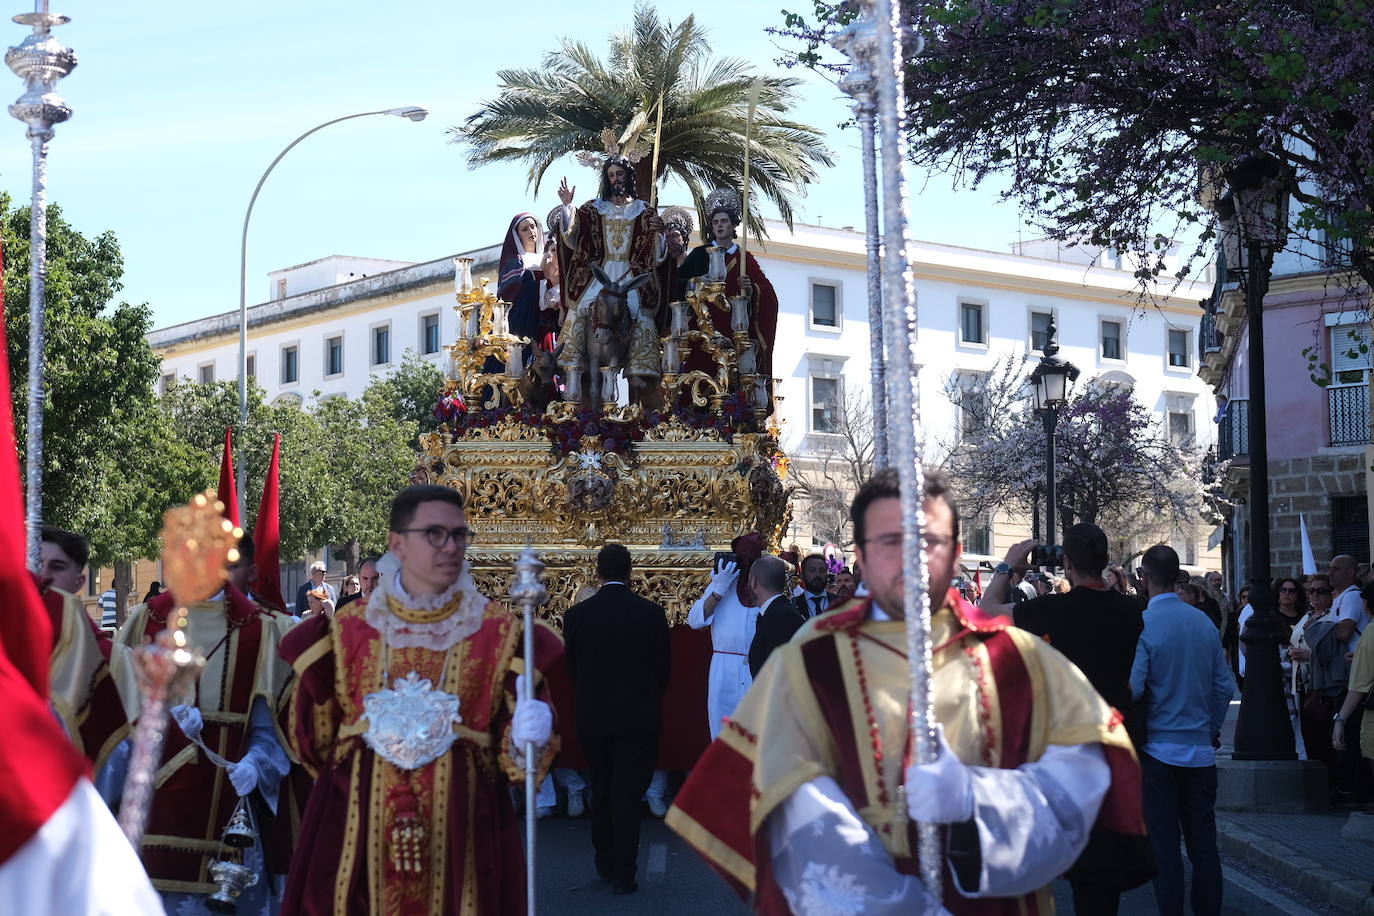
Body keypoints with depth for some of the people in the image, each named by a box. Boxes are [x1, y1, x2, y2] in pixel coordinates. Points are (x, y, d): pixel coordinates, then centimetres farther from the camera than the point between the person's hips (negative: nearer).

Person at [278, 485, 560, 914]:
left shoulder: (500, 631, 0)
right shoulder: (350, 627, 3)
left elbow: (518, 747, -1)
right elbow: (315, 738, 6)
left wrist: (528, 736, -23)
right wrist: (312, 668, -8)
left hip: (462, 824, -1)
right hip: (357, 822, 1)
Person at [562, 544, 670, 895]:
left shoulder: (576, 615, -5)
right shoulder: (651, 613, -8)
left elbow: (571, 669, 4)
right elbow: (663, 668, 0)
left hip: (592, 718, 2)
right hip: (638, 718, -2)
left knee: (601, 792, 17)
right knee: (629, 794, 2)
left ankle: (605, 865, 26)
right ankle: (623, 874, 1)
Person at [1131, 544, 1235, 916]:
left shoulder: (1142, 624, -13)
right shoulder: (1205, 623, 3)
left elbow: (1131, 688, -19)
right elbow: (1225, 686, 7)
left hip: (1158, 748, -4)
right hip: (1201, 748, 4)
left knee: (1164, 844, 2)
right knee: (1203, 843, 10)